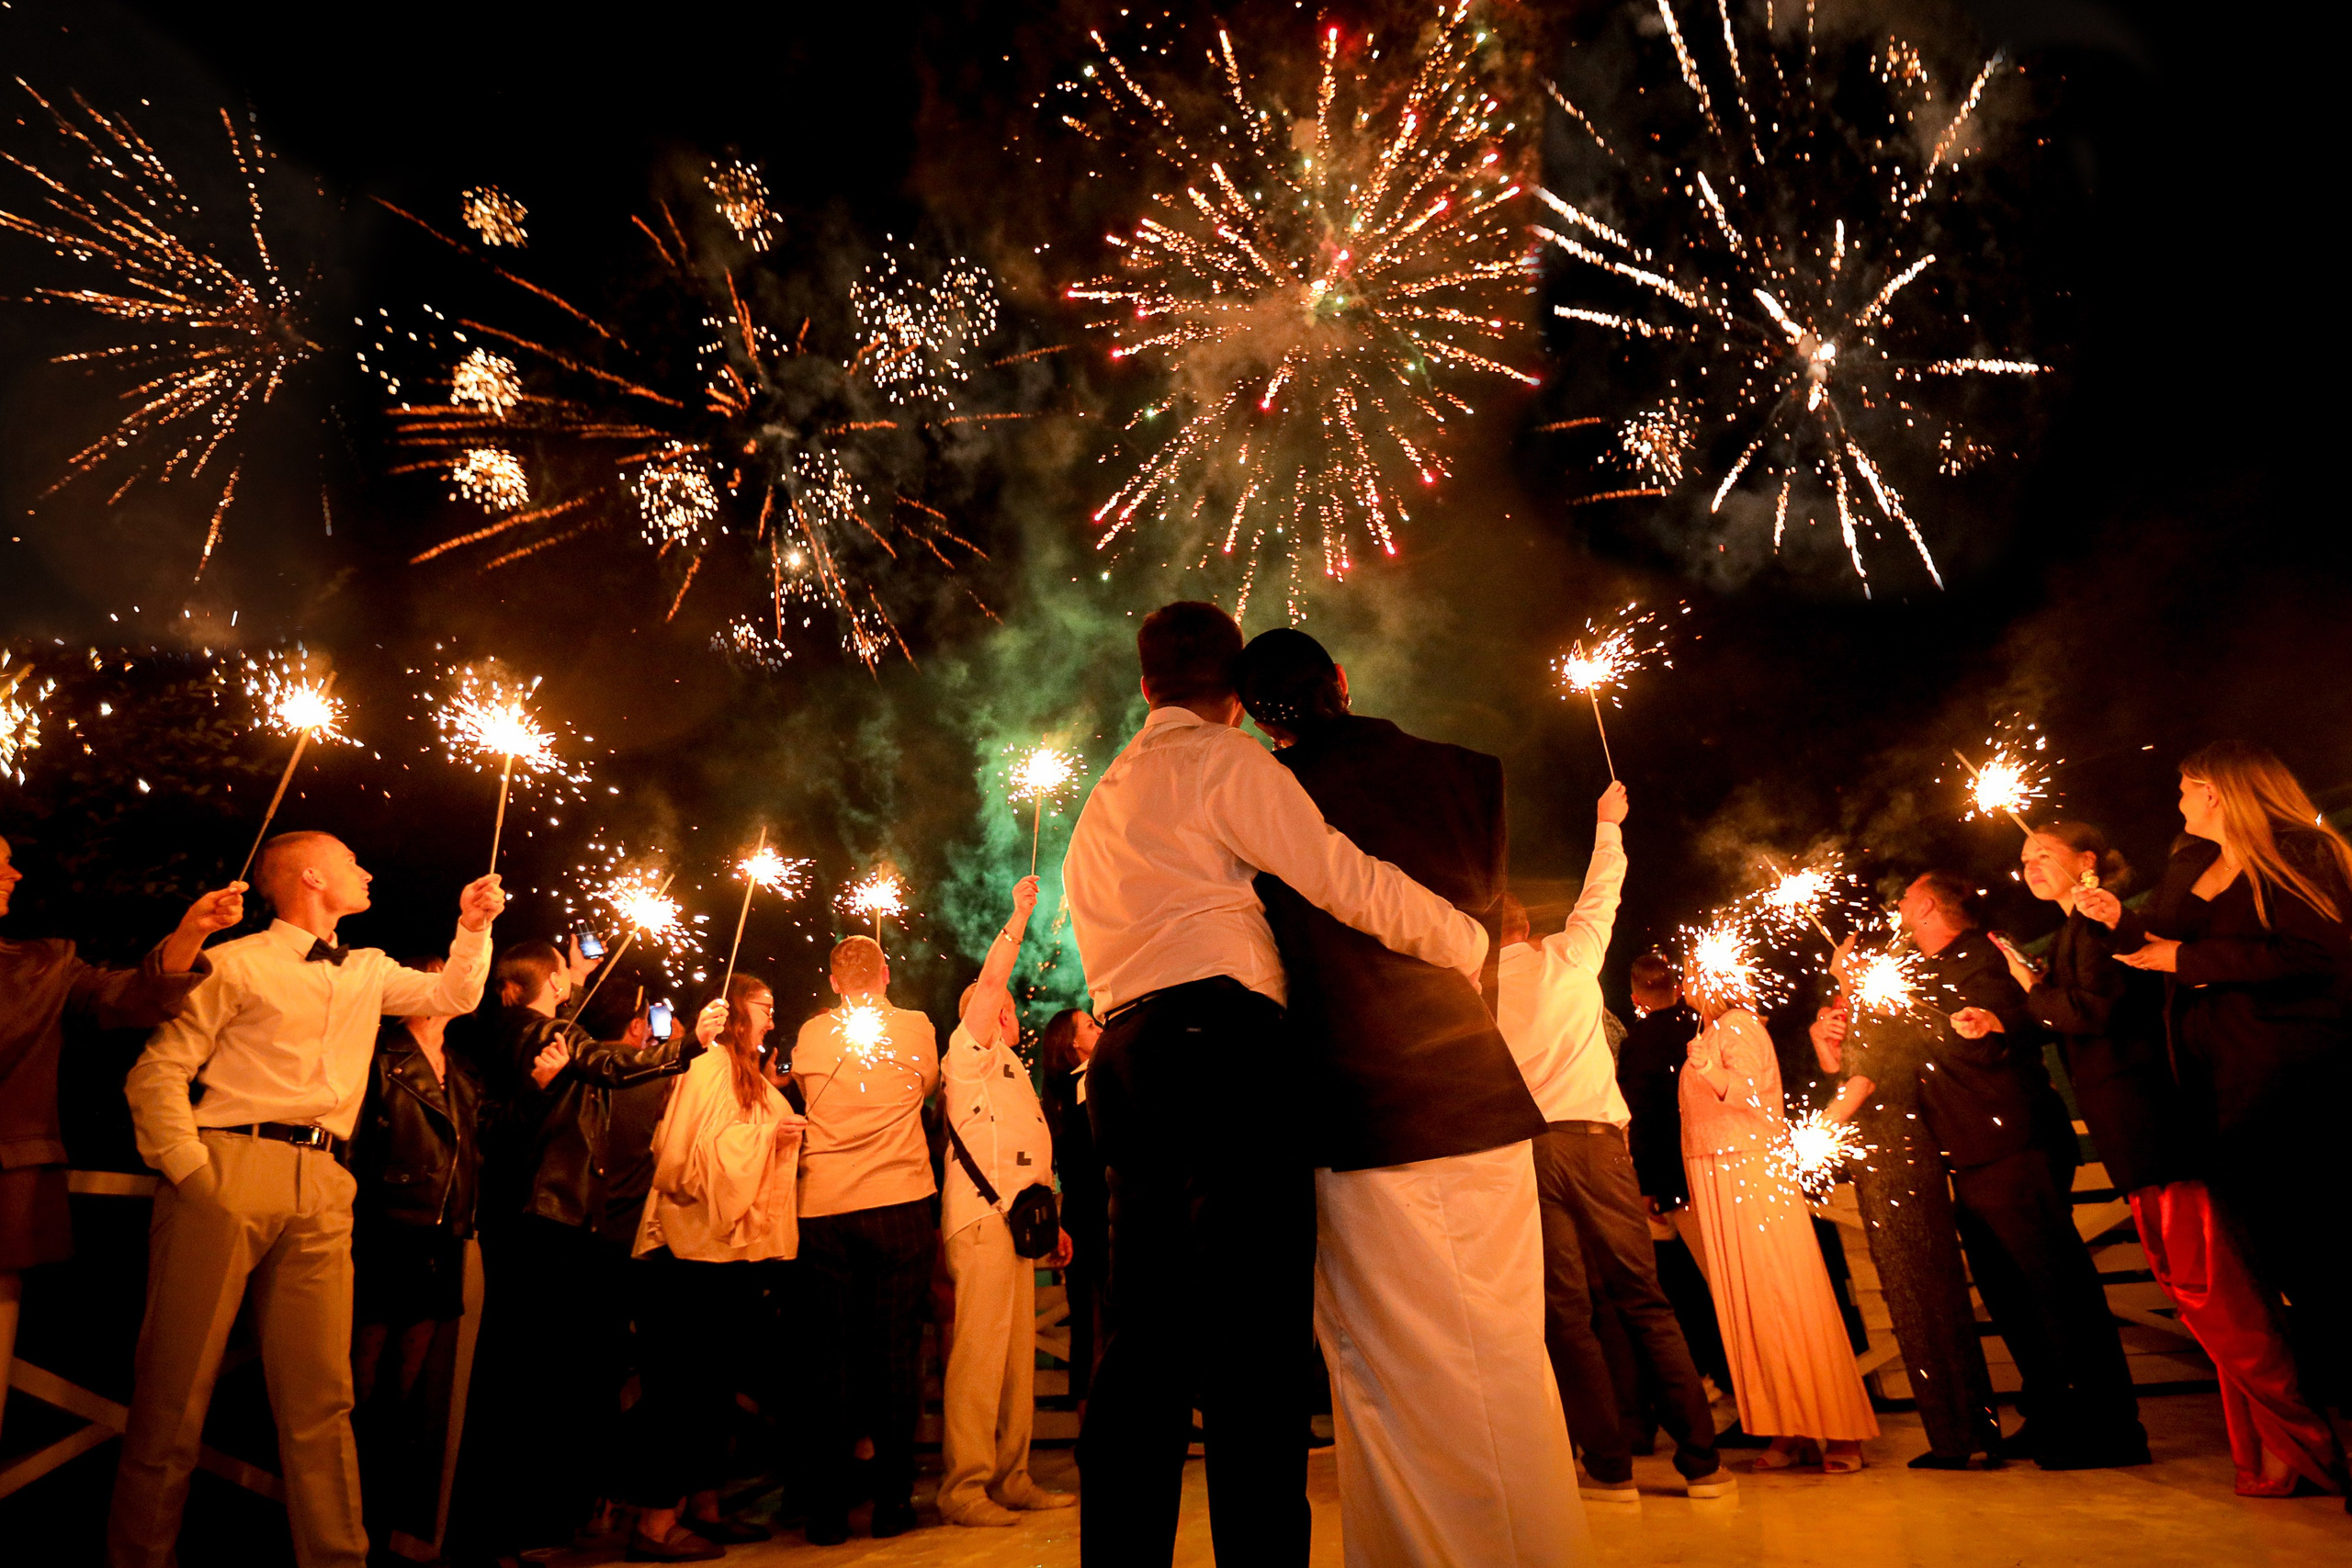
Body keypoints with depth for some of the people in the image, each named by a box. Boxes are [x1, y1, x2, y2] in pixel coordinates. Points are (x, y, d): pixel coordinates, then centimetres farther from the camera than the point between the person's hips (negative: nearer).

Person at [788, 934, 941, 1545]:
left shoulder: (811, 1034, 5)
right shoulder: (916, 1027, 3)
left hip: (822, 1211, 2)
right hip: (899, 1203, -1)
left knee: (828, 1355, 9)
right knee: (896, 1350, 6)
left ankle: (828, 1509, 15)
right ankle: (891, 1501, 12)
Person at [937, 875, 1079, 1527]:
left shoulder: (1011, 1071, 26)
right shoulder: (970, 1054, 2)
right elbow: (990, 981, -12)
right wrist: (1019, 914, -7)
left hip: (1014, 1222, 9)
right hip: (982, 1220, -9)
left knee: (1017, 1352, 9)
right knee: (979, 1351, -10)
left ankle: (1010, 1478, 15)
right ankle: (963, 1486, -4)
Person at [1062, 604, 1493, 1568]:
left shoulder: (1102, 802, 27)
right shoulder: (1222, 758, 2)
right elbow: (1346, 881, -4)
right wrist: (1483, 946, 5)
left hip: (1123, 1058, 8)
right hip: (1217, 1036, -8)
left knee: (1147, 1341, 9)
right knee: (1253, 1333, -7)